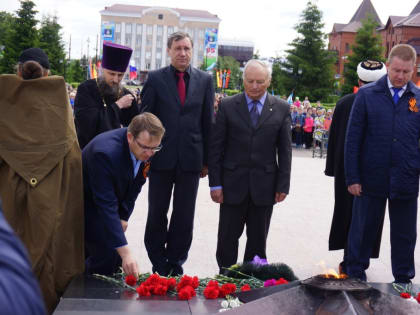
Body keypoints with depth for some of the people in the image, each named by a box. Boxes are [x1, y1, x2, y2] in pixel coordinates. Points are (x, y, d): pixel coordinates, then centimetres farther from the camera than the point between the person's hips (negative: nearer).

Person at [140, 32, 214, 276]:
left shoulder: (205, 80, 4)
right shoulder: (156, 79, 0)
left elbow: (208, 121, 6)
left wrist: (207, 159, 4)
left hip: (191, 159, 1)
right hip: (161, 157, -1)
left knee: (184, 216, 9)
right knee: (157, 213, 9)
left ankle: (176, 262, 22)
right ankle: (158, 263, 23)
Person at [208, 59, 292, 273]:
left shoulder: (281, 109, 4)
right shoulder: (227, 106, 1)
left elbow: (285, 150, 4)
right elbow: (216, 147, 0)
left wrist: (283, 185, -1)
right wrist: (215, 183, -5)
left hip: (264, 186, 1)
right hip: (233, 184, -1)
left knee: (258, 240, 10)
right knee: (227, 239, 5)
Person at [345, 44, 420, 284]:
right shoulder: (367, 95, 0)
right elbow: (353, 139, -1)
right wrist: (352, 178, -5)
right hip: (372, 179, -1)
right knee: (363, 230, 10)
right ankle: (355, 277, 26)